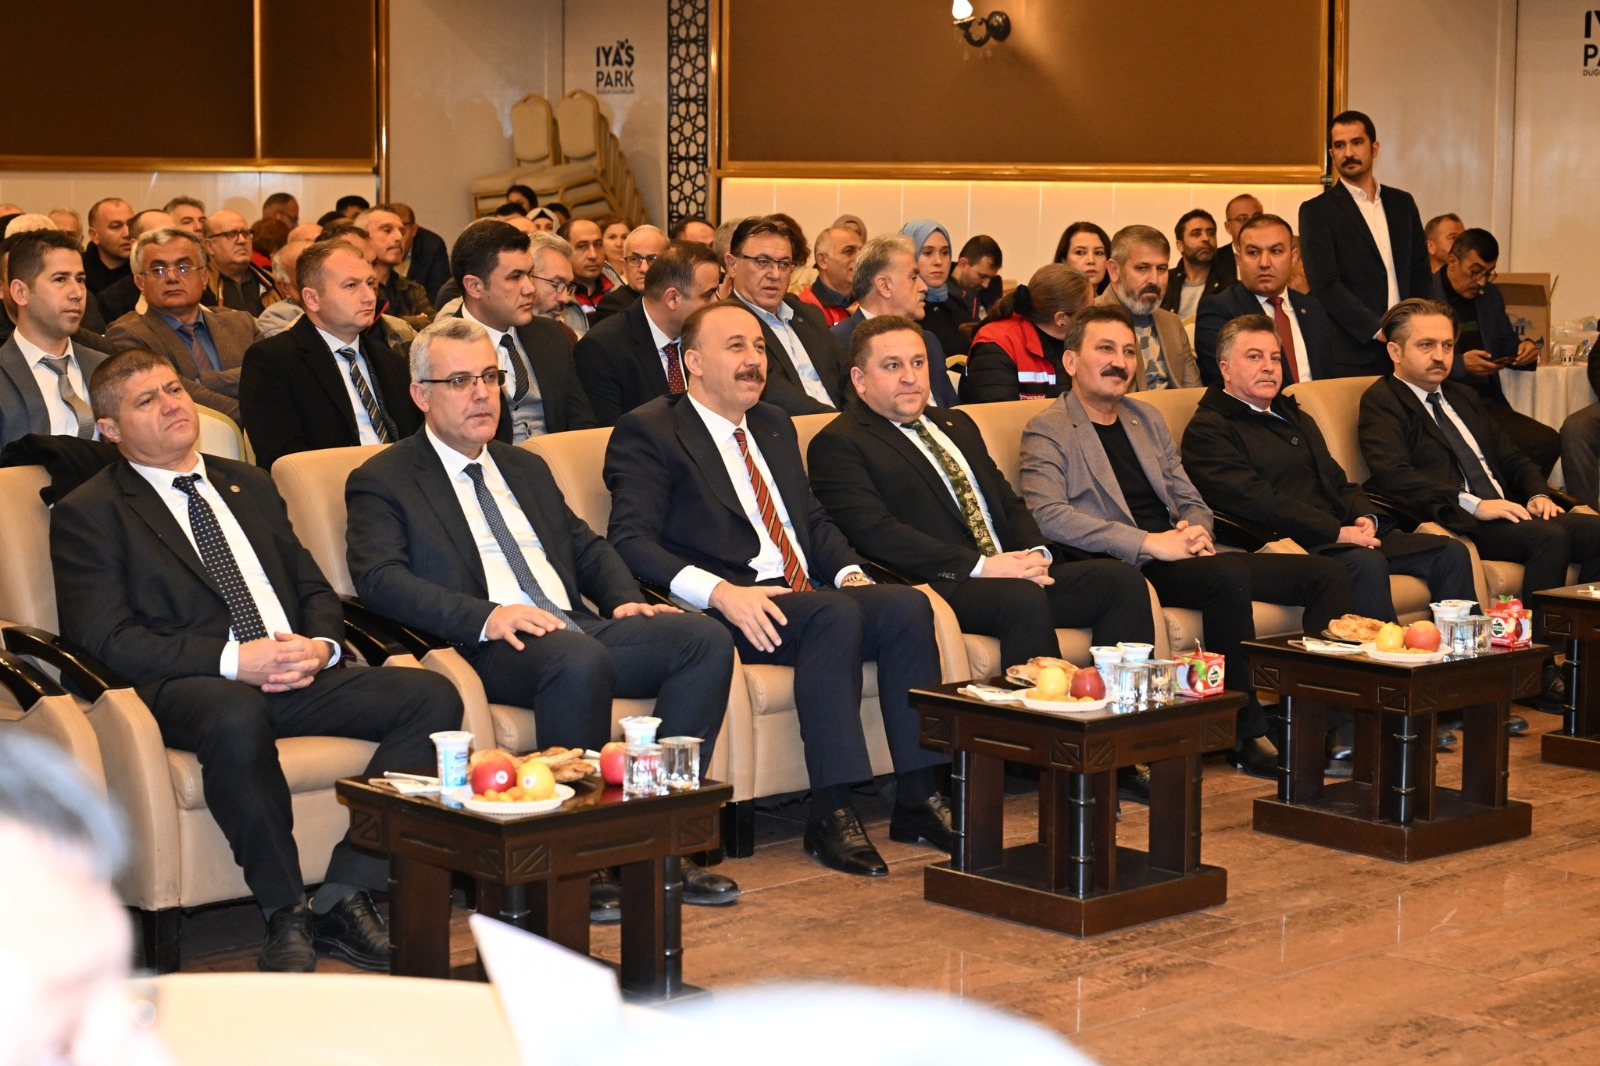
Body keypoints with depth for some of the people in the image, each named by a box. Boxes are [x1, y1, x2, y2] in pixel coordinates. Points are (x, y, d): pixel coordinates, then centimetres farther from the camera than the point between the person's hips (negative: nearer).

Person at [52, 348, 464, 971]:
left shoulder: (249, 485, 26)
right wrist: (233, 660, -16)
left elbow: (314, 588, 23)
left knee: (432, 697, -18)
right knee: (237, 720, -41)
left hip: (300, 679, 6)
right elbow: (104, 639, -6)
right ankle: (287, 917, -25)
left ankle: (343, 900, -20)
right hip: (191, 688, -6)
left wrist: (320, 646, -2)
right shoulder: (87, 515, 6)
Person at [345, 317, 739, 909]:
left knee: (705, 638, -16)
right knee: (579, 658, -38)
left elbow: (587, 547, 28)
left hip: (579, 628, 7)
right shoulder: (381, 482, 6)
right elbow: (379, 578, -9)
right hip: (486, 648, -7)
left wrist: (624, 599, 4)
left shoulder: (526, 468, 28)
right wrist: (485, 616, -23)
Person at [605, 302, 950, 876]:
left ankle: (918, 800, -19)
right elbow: (631, 542, -11)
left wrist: (849, 572, 3)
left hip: (806, 595, 7)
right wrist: (720, 592, -25)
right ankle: (831, 816, -31)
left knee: (907, 605, -20)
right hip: (725, 612, -7)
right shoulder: (647, 432, 0)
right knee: (836, 614, -33)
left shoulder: (774, 426, 24)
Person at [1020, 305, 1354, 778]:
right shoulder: (1048, 431, 0)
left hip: (1182, 556, 8)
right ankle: (1246, 735, -25)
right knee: (1229, 575, -35)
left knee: (1326, 574, -7)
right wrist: (1150, 543, -21)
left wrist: (1196, 530, -2)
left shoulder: (1147, 418, 23)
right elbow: (1048, 516, -16)